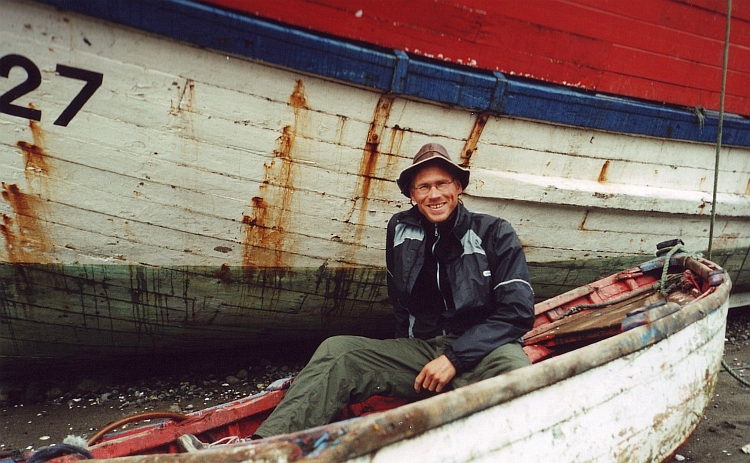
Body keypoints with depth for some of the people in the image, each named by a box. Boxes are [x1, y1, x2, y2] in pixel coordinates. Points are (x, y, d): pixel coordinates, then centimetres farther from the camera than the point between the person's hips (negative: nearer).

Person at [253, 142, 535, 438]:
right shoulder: (400, 229, 8)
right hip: (418, 349, 3)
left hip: (479, 351, -3)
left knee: (511, 364, -37)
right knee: (335, 350, -15)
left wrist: (455, 358, -15)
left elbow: (518, 311, -9)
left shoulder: (495, 234, -3)